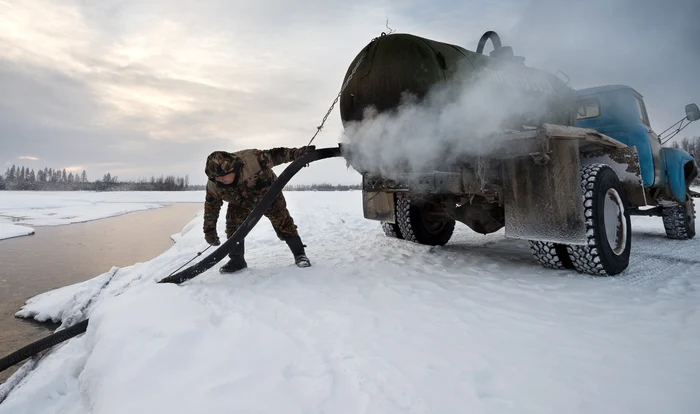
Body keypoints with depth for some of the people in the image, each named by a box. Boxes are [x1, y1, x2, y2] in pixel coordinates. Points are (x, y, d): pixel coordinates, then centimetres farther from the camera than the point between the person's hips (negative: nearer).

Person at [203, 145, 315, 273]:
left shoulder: (252, 159, -40)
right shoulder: (213, 185, -26)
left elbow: (275, 155, -29)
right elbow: (211, 206, -11)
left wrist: (299, 152, -34)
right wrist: (209, 230, -9)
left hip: (267, 192, -2)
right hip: (240, 203, 3)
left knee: (282, 222, -4)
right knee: (233, 226, -13)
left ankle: (299, 254, 10)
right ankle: (237, 260, 7)